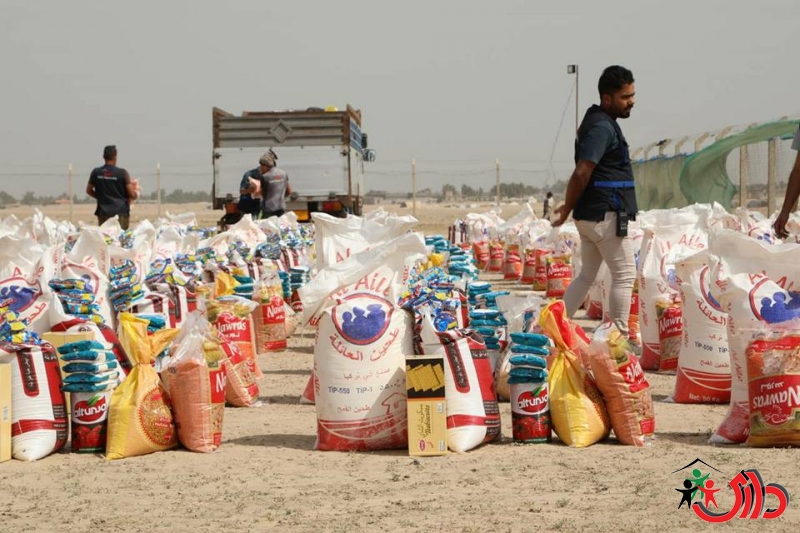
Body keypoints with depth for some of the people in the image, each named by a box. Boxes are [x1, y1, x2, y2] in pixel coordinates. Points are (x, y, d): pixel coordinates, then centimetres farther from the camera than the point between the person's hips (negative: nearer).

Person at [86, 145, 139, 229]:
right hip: (121, 212, -3)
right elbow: (132, 195, -8)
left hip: (103, 213, 3)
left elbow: (89, 190, 14)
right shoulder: (122, 173, -8)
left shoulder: (96, 172, 2)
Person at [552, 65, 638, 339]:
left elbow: (583, 174, 21)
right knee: (625, 275, -2)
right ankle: (620, 337, 1)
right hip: (606, 215, -10)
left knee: (587, 275, 16)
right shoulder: (602, 127, -16)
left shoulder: (598, 122, 16)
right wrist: (567, 211, -13)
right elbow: (581, 174, -22)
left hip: (590, 215, 10)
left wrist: (569, 207, 21)